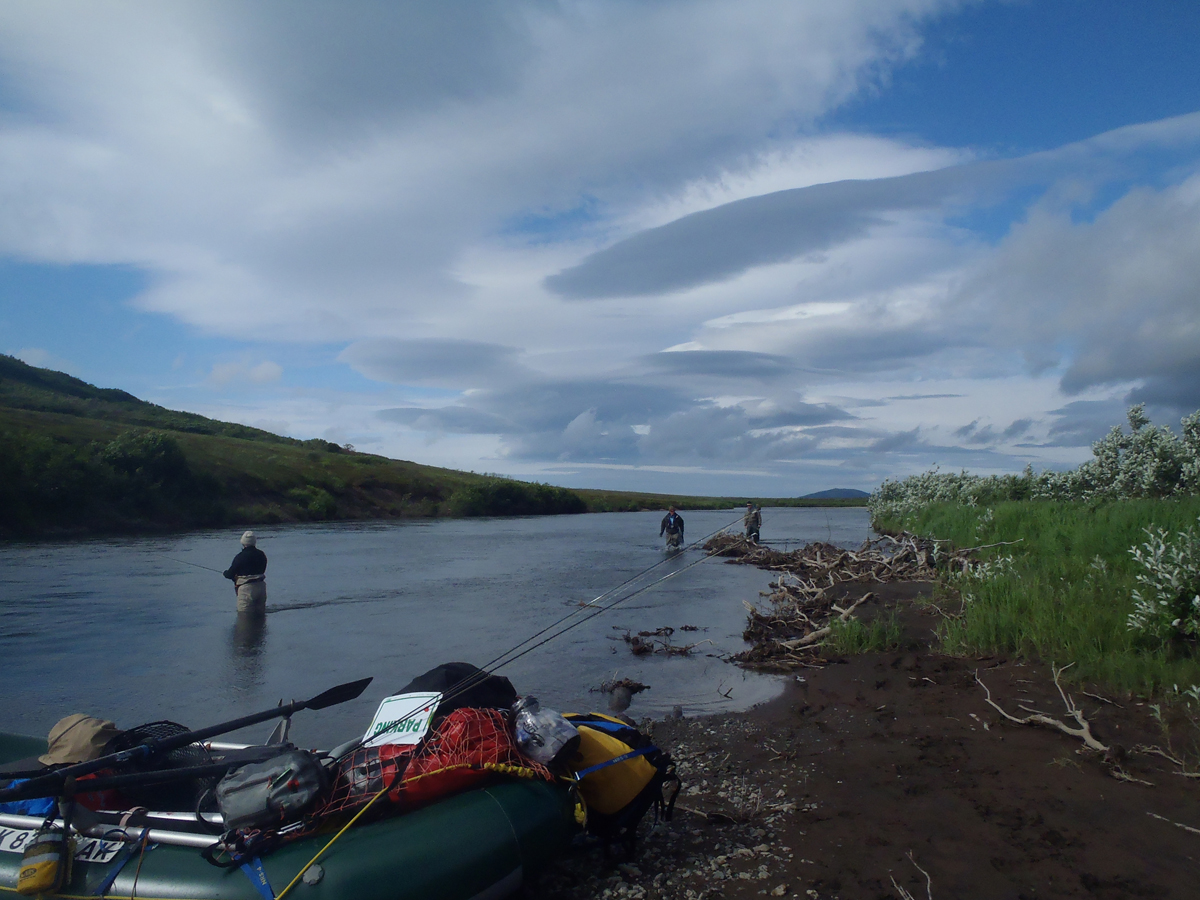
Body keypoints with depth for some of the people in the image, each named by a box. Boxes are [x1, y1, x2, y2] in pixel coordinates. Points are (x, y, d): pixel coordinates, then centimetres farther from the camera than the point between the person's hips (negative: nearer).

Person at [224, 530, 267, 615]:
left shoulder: (240, 557, -11)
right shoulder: (261, 554, 7)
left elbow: (230, 575, -6)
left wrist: (224, 572, 20)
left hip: (247, 588, -6)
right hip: (261, 586, 6)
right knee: (260, 614, 16)